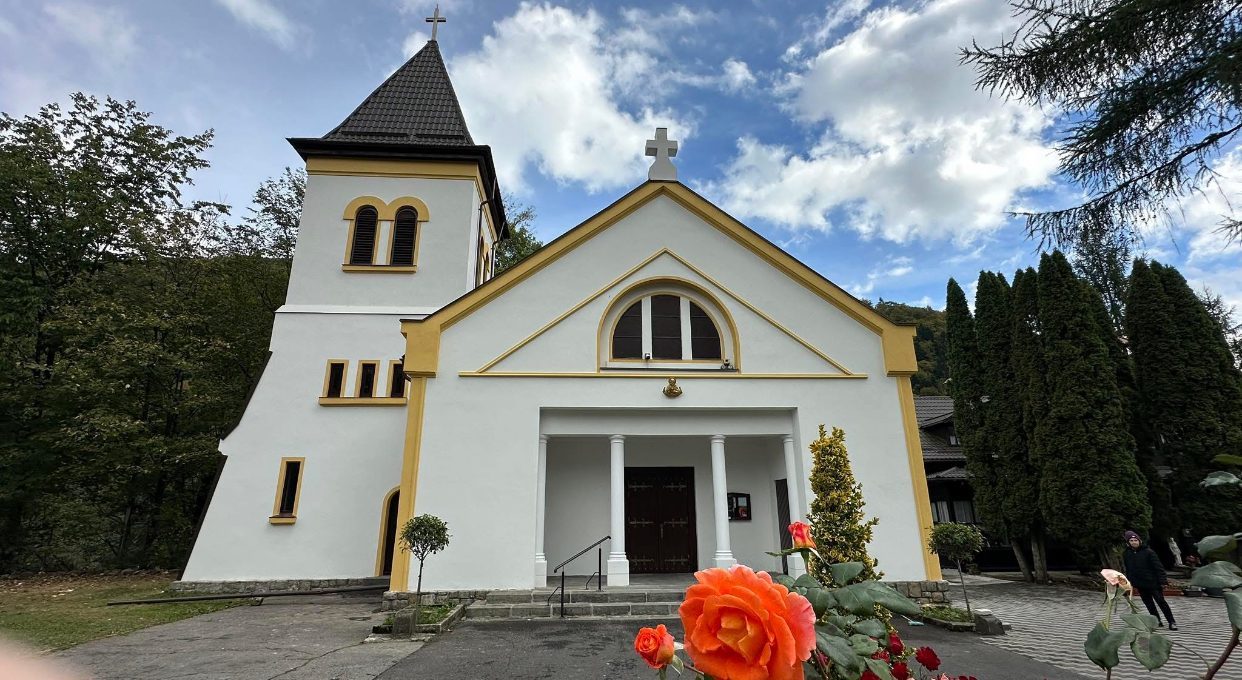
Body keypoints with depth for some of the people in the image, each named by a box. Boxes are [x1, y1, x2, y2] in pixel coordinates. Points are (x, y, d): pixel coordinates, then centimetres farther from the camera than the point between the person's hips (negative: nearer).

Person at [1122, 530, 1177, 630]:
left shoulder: (1148, 552, -12)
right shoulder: (1126, 554, 2)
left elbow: (1158, 567, -11)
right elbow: (1128, 569, 12)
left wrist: (1163, 580, -15)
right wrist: (1129, 582, 13)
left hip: (1152, 582, -5)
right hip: (1140, 584, 5)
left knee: (1161, 601, -2)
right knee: (1148, 603, 12)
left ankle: (1172, 622, 9)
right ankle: (1157, 621, 22)